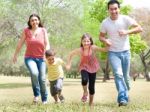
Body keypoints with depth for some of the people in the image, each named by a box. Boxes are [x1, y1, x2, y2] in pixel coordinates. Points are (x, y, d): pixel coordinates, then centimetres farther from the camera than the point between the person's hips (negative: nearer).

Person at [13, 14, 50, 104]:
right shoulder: (26, 31, 0)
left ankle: (44, 99, 14)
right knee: (34, 73, -28)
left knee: (42, 78, -2)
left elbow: (47, 44, -3)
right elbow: (20, 44, 8)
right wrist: (15, 55, 13)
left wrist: (46, 54, -20)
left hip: (41, 58, 1)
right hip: (29, 58, -1)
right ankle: (36, 94, -8)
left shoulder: (43, 30, 1)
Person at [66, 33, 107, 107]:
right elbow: (71, 54, -5)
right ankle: (85, 92, 2)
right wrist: (68, 64, -5)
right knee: (84, 80, -31)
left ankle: (91, 103, 28)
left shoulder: (93, 48, -22)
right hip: (84, 68, -1)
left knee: (91, 86, 7)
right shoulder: (80, 50, -20)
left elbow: (103, 49, -24)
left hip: (93, 68, 1)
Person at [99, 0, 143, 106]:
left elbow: (139, 28, -13)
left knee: (125, 76, 10)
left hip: (125, 52, 1)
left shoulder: (125, 19, -8)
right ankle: (122, 98, -23)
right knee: (118, 74, -19)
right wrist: (105, 40, -16)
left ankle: (126, 95, 32)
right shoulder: (105, 23, -4)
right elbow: (101, 36, 8)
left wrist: (127, 31, -28)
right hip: (113, 53, -1)